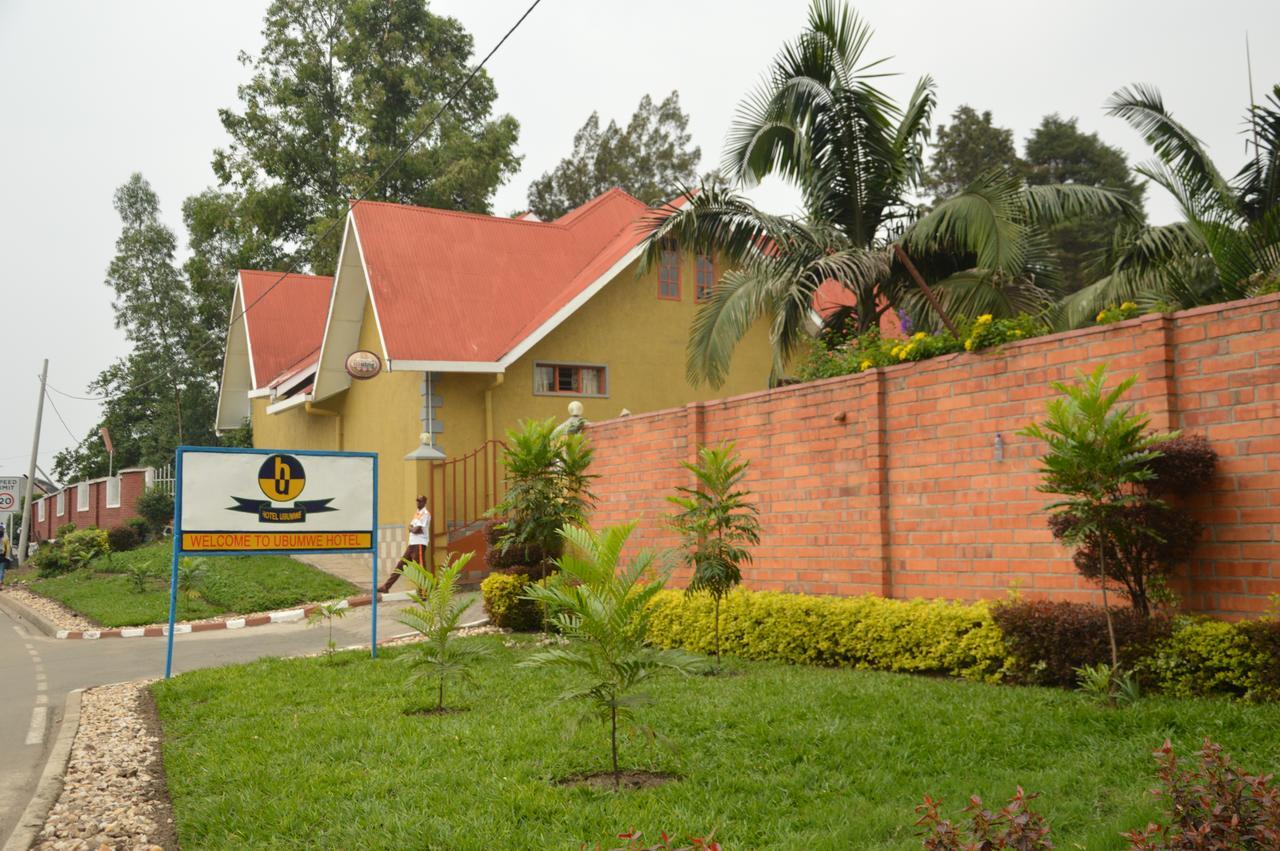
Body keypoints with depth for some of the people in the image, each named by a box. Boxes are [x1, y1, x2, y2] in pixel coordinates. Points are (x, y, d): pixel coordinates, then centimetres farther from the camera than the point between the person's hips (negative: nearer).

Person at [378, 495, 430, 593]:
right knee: (400, 565, 9)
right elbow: (410, 527, 13)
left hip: (419, 544, -9)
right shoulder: (417, 513, 20)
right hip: (412, 544, 9)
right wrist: (413, 529, -7)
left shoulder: (425, 514, -9)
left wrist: (412, 528, 3)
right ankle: (386, 587, 12)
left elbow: (416, 529, -16)